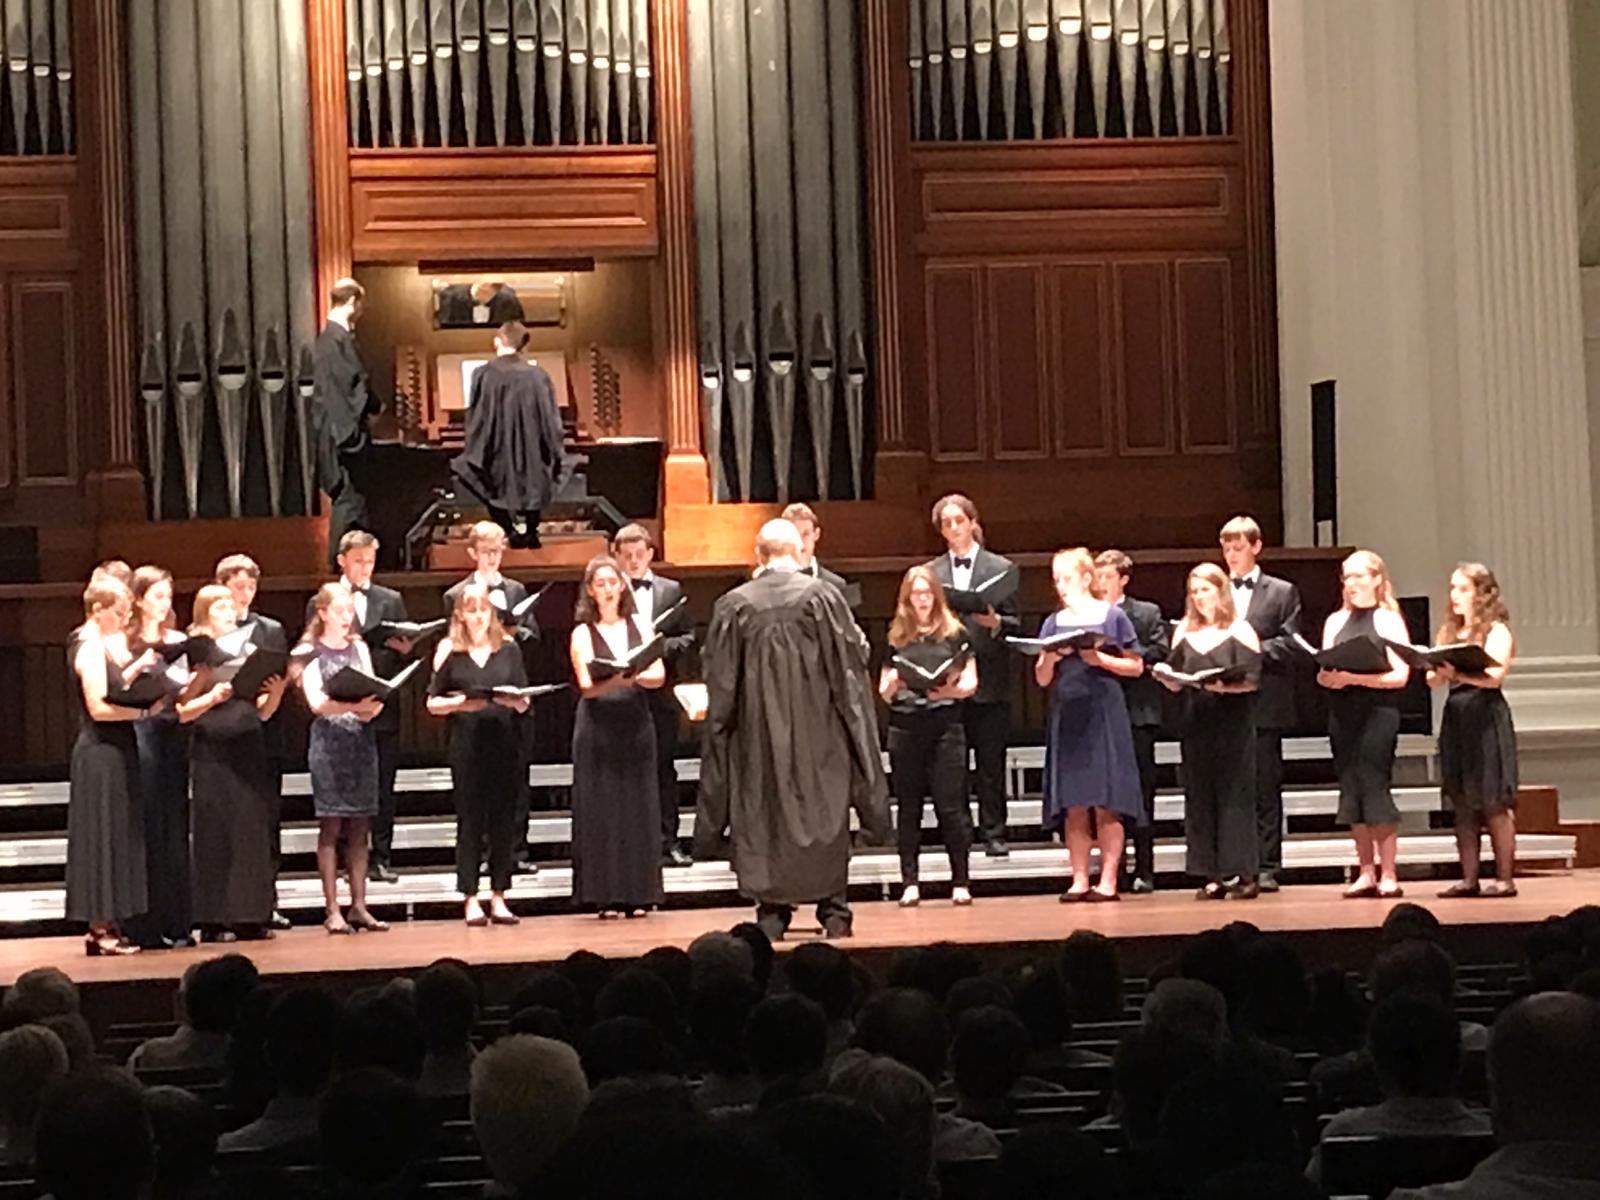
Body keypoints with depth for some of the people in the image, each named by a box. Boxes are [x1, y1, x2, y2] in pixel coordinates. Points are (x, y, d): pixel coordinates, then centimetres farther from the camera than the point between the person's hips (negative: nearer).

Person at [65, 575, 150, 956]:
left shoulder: (102, 646, 14)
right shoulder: (90, 648, -15)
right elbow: (98, 707, -21)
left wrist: (138, 667, 8)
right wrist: (145, 709, -19)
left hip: (112, 753, 10)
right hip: (99, 755, -10)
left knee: (115, 836, 10)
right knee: (102, 835, -5)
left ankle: (106, 925, 14)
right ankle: (101, 928, 0)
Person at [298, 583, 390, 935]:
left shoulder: (359, 648, 15)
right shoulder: (310, 652, 1)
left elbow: (372, 691, 11)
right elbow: (316, 702, -10)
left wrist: (372, 705, -12)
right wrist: (352, 705, -26)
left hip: (361, 740, 4)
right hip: (328, 742, -4)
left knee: (359, 827, 4)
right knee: (331, 827, -5)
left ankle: (358, 906, 7)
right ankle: (332, 909, -4)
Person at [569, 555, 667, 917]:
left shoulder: (640, 626, 10)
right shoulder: (582, 634, 3)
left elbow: (660, 675, 2)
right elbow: (586, 686, -8)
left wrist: (636, 677, -19)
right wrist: (615, 680, -28)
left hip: (636, 724, 2)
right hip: (598, 726, -2)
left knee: (638, 806, 2)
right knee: (601, 809, -3)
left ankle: (636, 894, 7)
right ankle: (605, 895, 0)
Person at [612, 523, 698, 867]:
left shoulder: (670, 590, 9)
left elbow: (688, 637, 8)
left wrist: (663, 645, -9)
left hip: (660, 688, 2)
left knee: (664, 765, 5)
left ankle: (667, 841, 10)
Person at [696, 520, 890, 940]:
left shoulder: (733, 605, -3)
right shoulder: (822, 596, -6)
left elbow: (721, 681, 0)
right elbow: (849, 666, -3)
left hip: (757, 731, 1)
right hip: (817, 730, -1)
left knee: (763, 814, 7)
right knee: (823, 811, 7)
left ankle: (772, 911, 6)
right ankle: (834, 909, 6)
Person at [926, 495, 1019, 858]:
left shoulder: (1000, 568, 4)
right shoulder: (931, 572, 9)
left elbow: (1015, 624, 3)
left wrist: (995, 622, -17)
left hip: (989, 680, -1)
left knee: (991, 762, 3)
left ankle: (993, 833, 9)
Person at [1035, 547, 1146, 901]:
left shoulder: (1112, 617, 2)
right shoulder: (1054, 623, 13)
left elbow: (1136, 666, 2)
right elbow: (1042, 679, 12)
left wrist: (1100, 659, -11)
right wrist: (1049, 658, -9)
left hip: (1104, 712, -4)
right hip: (1066, 715, 4)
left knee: (1106, 802, -5)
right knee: (1074, 805, 2)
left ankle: (1108, 880, -4)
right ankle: (1079, 880, 5)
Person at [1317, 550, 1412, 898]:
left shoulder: (1389, 620, 0)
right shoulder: (1335, 621, 14)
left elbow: (1400, 674, -8)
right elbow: (1323, 671, 12)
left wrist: (1355, 677, -18)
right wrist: (1328, 677, -11)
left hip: (1378, 710, -5)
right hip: (1342, 713, 5)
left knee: (1374, 788, -8)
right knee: (1351, 791, 5)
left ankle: (1388, 875, -3)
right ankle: (1367, 873, 11)